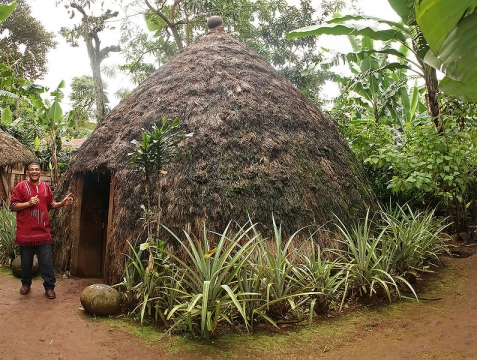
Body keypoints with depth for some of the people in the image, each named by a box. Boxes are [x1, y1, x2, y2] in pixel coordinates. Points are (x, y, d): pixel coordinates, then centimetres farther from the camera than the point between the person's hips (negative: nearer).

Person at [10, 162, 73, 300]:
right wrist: (28, 203, -19)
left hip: (43, 231, 2)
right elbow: (13, 206, -6)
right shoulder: (21, 186, -4)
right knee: (26, 260, 12)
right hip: (26, 231, -2)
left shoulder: (46, 187, 8)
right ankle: (26, 283, 31)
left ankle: (49, 286, 12)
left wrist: (62, 203, 1)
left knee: (46, 261, 4)